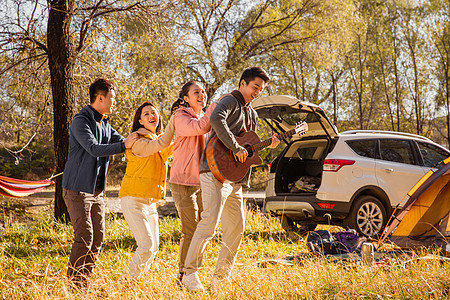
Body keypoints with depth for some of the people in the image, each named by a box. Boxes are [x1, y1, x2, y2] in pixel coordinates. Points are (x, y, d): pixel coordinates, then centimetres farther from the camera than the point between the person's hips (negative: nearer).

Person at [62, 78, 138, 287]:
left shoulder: (105, 124, 13)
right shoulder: (81, 121, -13)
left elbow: (120, 141, 13)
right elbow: (94, 149, -24)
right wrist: (124, 145, -31)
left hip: (97, 190, 8)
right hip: (77, 189, -8)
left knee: (98, 237, 5)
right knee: (84, 237, -12)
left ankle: (85, 281, 12)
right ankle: (73, 282, -4)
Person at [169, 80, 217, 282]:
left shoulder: (205, 117, 17)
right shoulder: (181, 117, -8)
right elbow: (199, 128, -28)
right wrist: (217, 105, -26)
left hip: (202, 182, 8)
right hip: (183, 182, -8)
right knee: (190, 231, -9)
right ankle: (183, 275, 1)